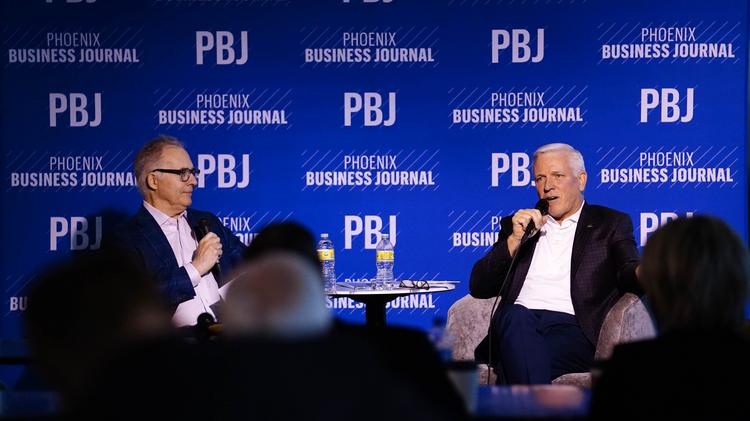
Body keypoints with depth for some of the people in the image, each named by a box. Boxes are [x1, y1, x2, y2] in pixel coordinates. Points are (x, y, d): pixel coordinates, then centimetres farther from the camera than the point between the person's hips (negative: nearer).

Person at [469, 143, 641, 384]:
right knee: (516, 317, -37)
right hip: (516, 321, 2)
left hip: (571, 327, -2)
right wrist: (514, 240, 2)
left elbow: (629, 273, 1)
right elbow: (479, 288, 16)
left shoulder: (610, 224, 20)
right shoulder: (518, 226, 27)